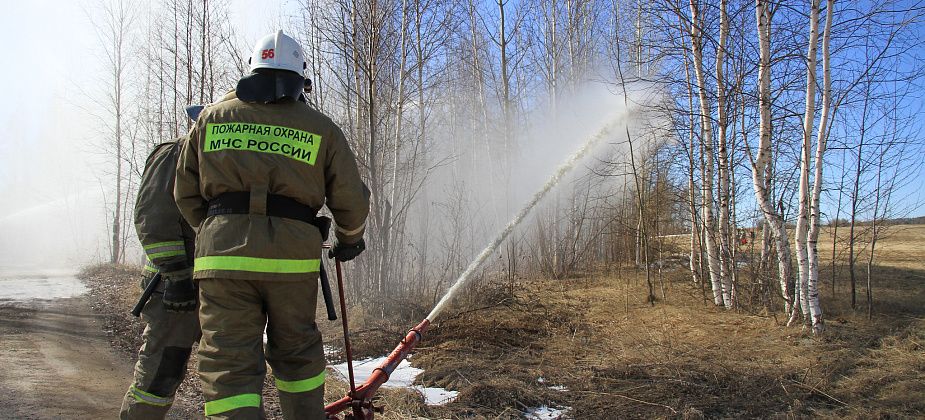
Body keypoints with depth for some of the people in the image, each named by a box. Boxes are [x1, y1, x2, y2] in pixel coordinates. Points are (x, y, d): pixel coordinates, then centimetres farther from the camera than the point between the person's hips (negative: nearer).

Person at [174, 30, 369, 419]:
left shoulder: (212, 116, 13)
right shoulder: (321, 128, 9)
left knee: (230, 363, 3)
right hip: (293, 255, 0)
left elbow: (186, 193, 15)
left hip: (223, 255, 0)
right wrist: (350, 240, 28)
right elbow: (351, 201, 9)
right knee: (297, 354, 18)